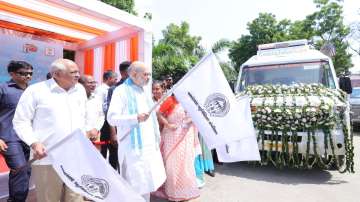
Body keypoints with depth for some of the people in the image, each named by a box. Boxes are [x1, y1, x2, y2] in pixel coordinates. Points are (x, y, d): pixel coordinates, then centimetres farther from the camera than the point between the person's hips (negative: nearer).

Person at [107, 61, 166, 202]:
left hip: (149, 143, 7)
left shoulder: (144, 90, 14)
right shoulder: (121, 91, -8)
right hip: (133, 146, -7)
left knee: (147, 181, 15)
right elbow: (112, 118, -16)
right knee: (136, 184, -1)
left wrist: (157, 137, 18)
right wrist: (136, 118, -29)